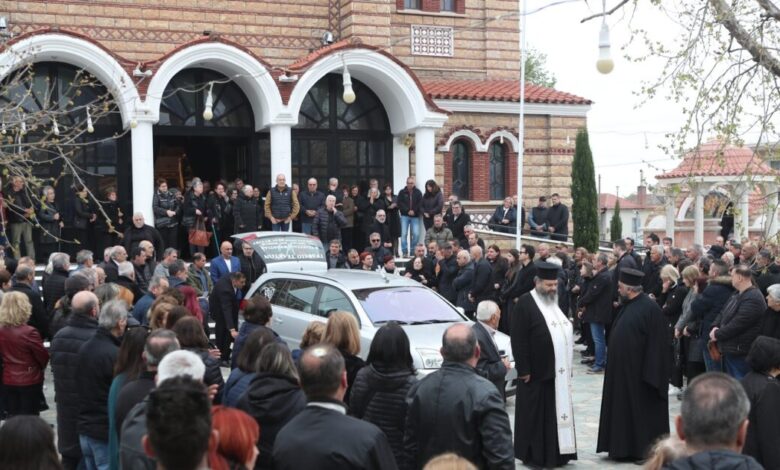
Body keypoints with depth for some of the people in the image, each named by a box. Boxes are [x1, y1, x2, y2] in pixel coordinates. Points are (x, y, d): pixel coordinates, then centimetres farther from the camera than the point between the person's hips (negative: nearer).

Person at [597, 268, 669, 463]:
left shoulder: (649, 307, -17)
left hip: (638, 372, -9)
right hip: (623, 370, 9)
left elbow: (655, 343, -17)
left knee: (642, 410, 3)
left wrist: (649, 375, -19)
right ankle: (625, 447, 22)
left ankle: (645, 450, 13)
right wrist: (613, 364, 15)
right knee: (625, 409, 13)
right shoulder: (628, 306, 9)